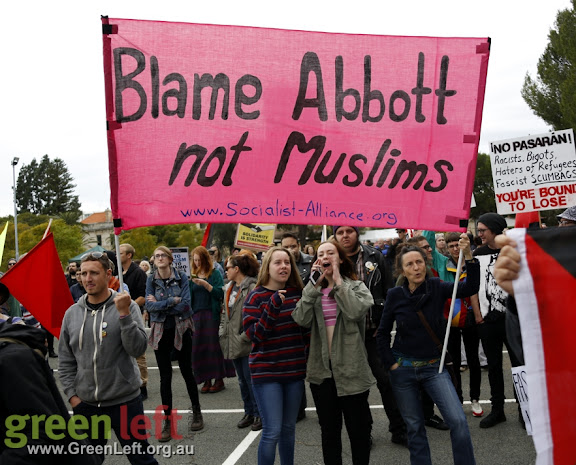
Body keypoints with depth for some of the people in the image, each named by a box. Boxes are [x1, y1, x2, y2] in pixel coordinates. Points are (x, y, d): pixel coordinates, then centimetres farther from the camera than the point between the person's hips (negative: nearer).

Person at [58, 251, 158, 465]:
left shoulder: (127, 307, -6)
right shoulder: (72, 313, 3)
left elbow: (138, 349, -16)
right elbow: (65, 360, 8)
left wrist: (124, 314, -23)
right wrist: (71, 394, 2)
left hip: (124, 401, -3)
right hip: (84, 403, 3)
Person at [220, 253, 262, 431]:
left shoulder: (252, 287, -16)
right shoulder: (230, 288, 14)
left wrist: (245, 336, -20)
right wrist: (223, 332, 12)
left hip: (247, 343, -9)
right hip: (233, 343, 9)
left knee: (251, 380, -1)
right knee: (242, 381, 16)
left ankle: (259, 414, 13)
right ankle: (249, 413, 27)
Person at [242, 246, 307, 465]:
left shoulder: (297, 292, 5)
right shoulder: (256, 297, -8)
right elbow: (254, 334, -16)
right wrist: (273, 306, -24)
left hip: (294, 371, 4)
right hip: (266, 372, -4)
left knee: (289, 428, 14)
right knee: (272, 432, -6)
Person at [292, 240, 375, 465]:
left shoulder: (356, 286, 0)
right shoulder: (313, 290, 8)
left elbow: (356, 311, -22)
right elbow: (301, 319, -10)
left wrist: (337, 280, -13)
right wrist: (315, 284, -10)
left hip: (350, 368, -3)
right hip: (322, 369, 3)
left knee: (358, 428, 7)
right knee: (329, 429, 14)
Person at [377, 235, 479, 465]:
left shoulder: (437, 288, -6)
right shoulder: (395, 295, -6)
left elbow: (470, 288, -22)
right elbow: (382, 333, 4)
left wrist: (468, 256, -35)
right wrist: (391, 363, -2)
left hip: (433, 367, 0)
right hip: (403, 369, 1)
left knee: (458, 421, -13)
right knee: (414, 426, 10)